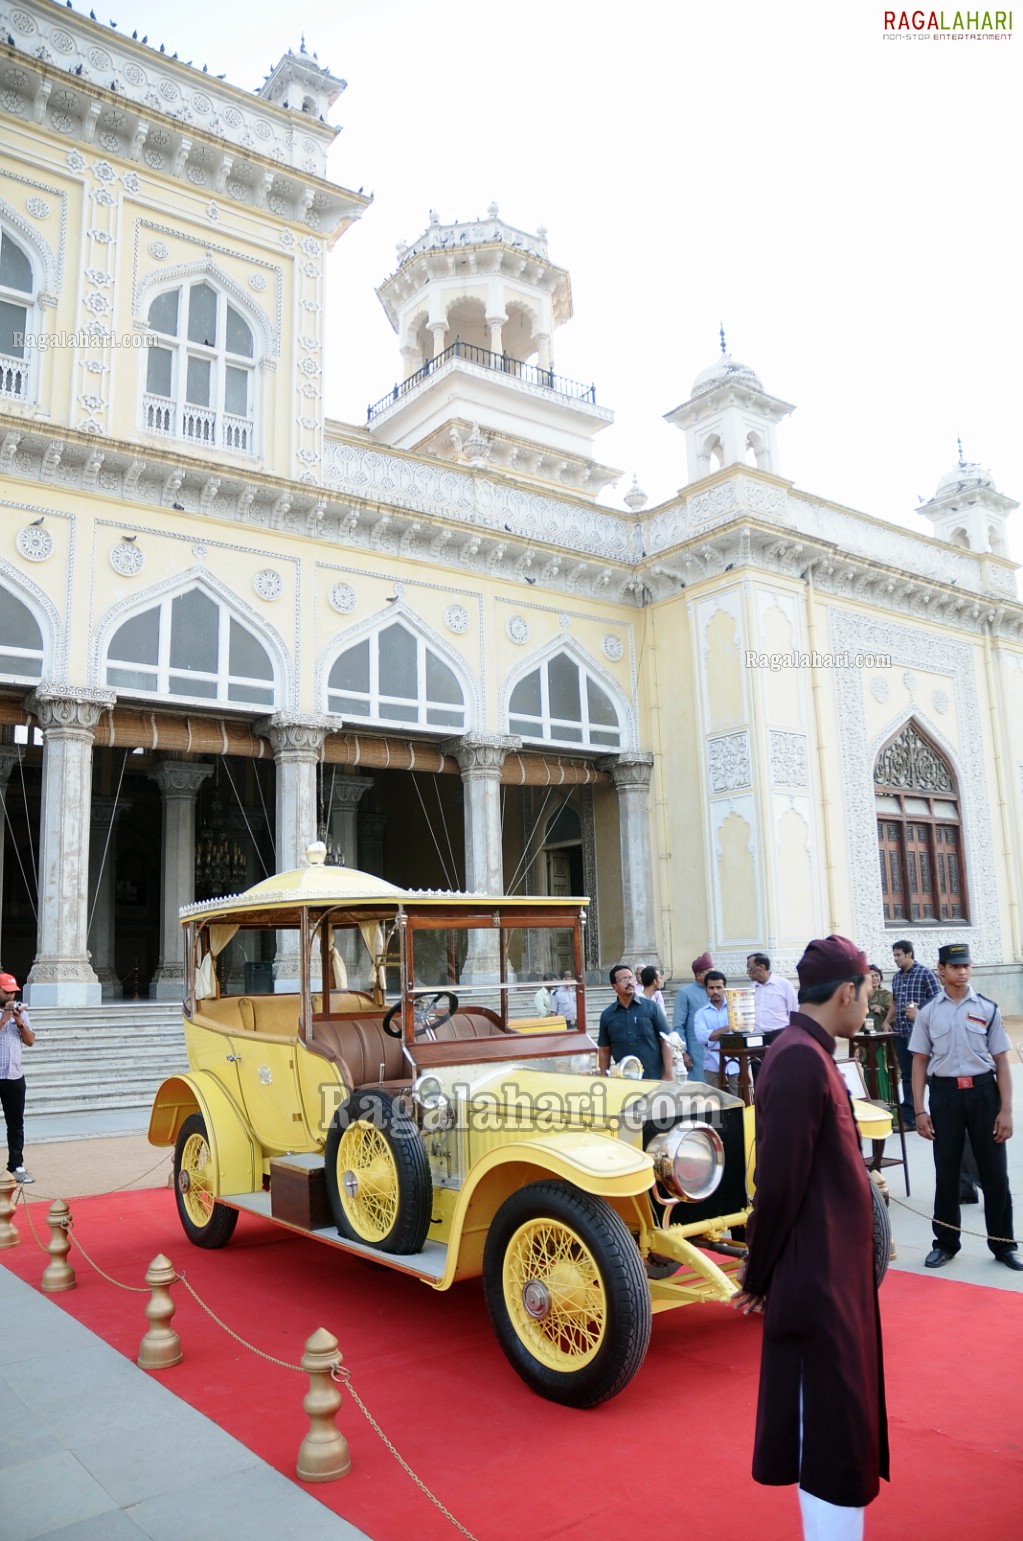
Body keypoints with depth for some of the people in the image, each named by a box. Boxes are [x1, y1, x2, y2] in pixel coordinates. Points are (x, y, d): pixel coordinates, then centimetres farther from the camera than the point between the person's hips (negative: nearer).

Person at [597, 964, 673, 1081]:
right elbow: (604, 1051, 10)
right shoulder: (607, 1015, 6)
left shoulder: (651, 1007, 0)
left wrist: (668, 1073, -7)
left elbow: (665, 1042, -1)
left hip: (654, 1079, -2)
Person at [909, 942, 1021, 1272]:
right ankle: (946, 1242, 24)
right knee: (946, 1171, 9)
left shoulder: (987, 1009, 0)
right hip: (945, 1092, 0)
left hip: (983, 1090, 0)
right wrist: (919, 1111, -1)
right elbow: (919, 1062, 4)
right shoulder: (928, 1013, 1)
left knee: (994, 1170, 7)